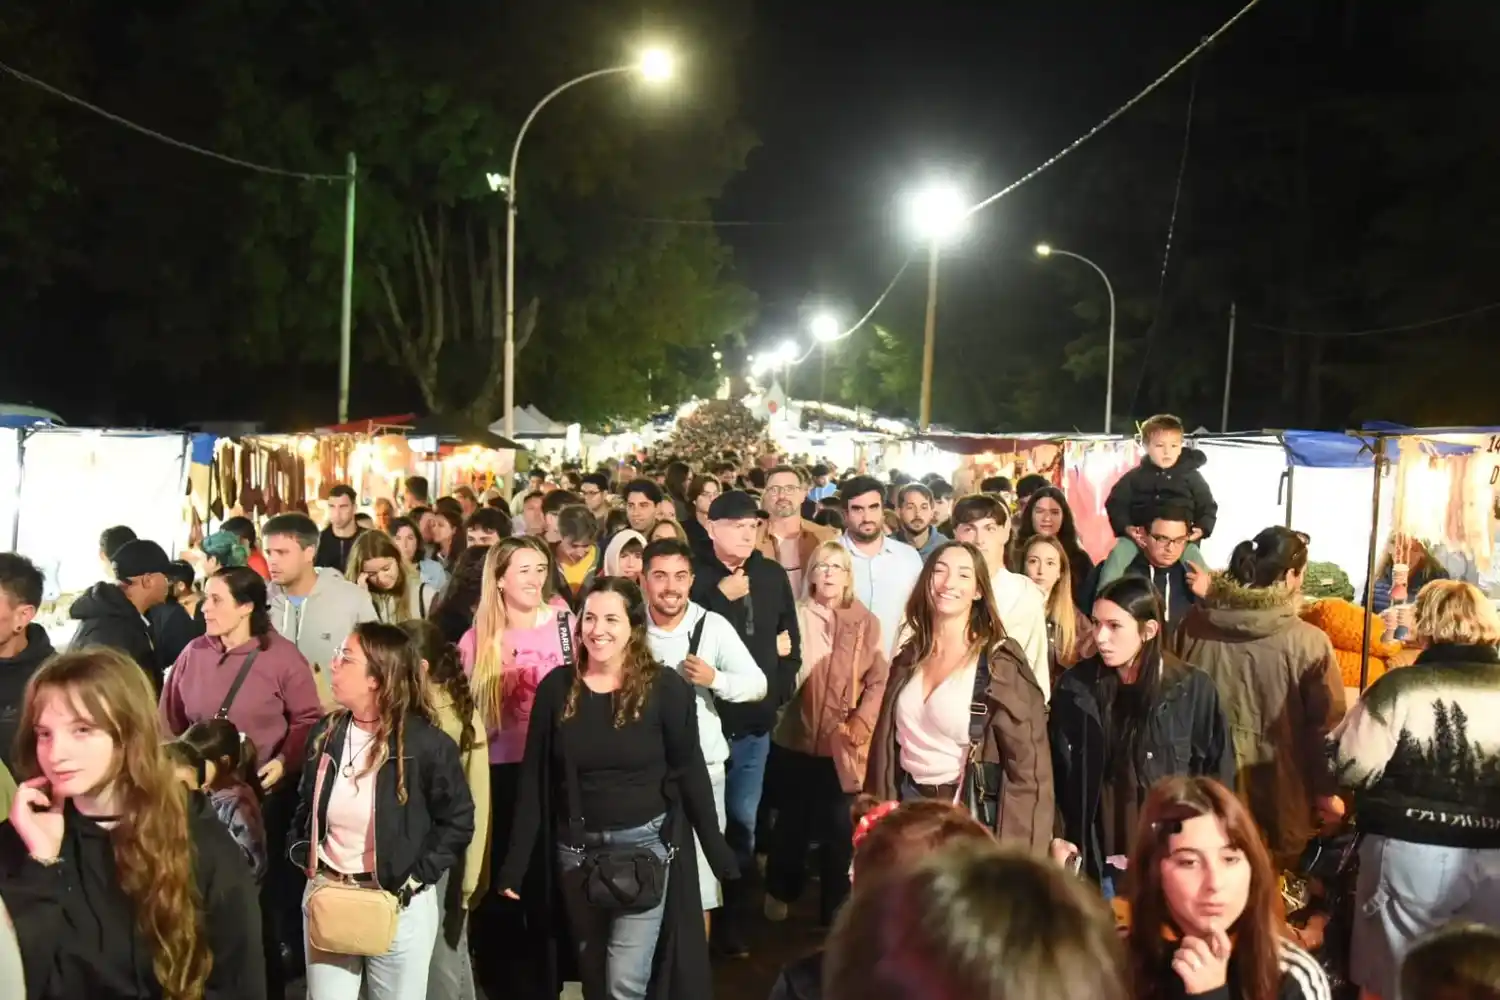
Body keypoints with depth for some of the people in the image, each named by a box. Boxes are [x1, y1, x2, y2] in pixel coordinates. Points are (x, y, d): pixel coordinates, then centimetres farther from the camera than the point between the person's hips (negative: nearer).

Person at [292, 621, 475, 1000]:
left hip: (398, 905, -4)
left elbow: (457, 822, -9)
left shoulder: (426, 743, -14)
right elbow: (305, 806, 16)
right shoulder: (326, 733, 2)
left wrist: (414, 881, -14)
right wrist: (306, 860, 2)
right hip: (326, 896, 4)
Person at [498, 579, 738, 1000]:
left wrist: (717, 850, -3)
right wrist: (516, 860, -1)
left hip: (644, 842, -3)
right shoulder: (557, 687, -3)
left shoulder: (665, 687, -10)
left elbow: (689, 772, -4)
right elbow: (534, 778, 1)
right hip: (576, 846, 3)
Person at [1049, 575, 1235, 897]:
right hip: (1100, 858, 2)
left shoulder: (1193, 689, -6)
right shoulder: (1076, 686, -1)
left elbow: (1217, 773, 1)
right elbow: (1053, 765, 6)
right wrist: (1056, 835, -1)